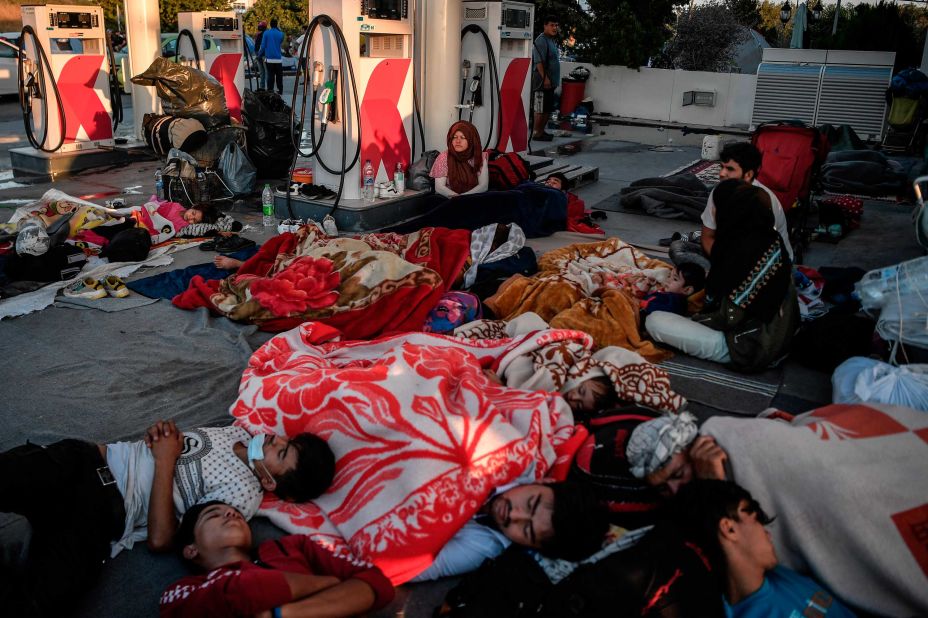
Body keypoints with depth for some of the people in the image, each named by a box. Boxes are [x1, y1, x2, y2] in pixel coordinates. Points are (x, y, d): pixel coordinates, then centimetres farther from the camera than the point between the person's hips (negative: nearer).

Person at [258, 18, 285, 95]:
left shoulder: (266, 33, -3)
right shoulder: (280, 34, 2)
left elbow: (263, 46, -4)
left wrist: (259, 55, 8)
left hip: (269, 58, -2)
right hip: (278, 59, 2)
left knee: (270, 76, -1)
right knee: (279, 76, 10)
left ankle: (270, 90, -4)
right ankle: (280, 90, 13)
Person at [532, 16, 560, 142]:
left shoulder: (552, 40, 18)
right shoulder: (541, 40, -12)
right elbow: (538, 61, -20)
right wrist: (545, 78, -25)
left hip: (550, 82, 10)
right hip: (543, 81, -10)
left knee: (548, 109, 13)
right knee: (540, 108, -6)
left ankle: (542, 130, 20)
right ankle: (536, 133, -1)